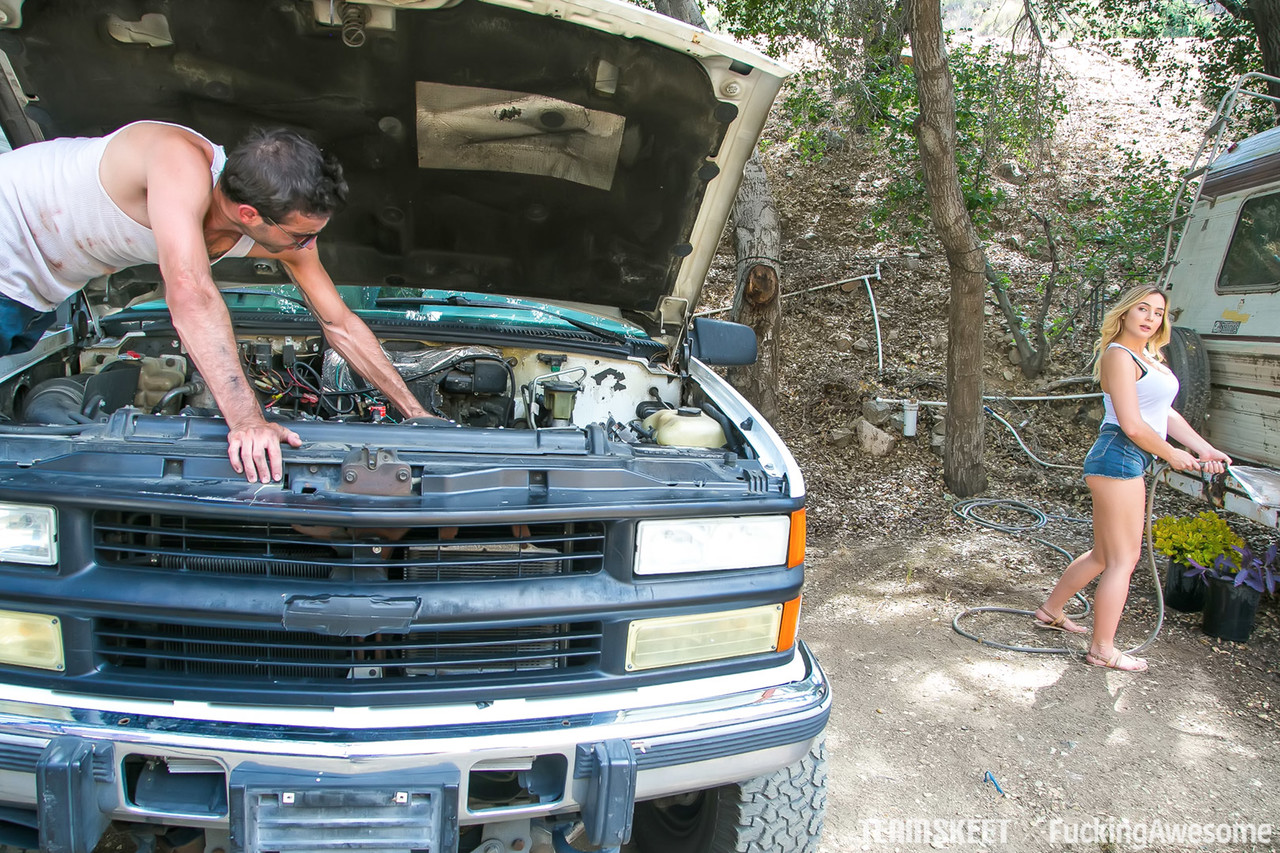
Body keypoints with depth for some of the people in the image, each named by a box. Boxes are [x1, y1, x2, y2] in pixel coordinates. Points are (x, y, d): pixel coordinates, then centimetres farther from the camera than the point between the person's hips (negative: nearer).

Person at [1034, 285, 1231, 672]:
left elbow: (1164, 413, 20)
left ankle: (1050, 610, 34)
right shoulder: (1119, 356, -13)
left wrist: (1205, 449, 11)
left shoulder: (1149, 358, 18)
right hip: (1118, 457, -10)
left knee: (1105, 554, 19)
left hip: (1132, 462, 10)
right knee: (1123, 560, -3)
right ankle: (1102, 650, 8)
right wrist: (1173, 455, -5)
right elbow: (1133, 425, -18)